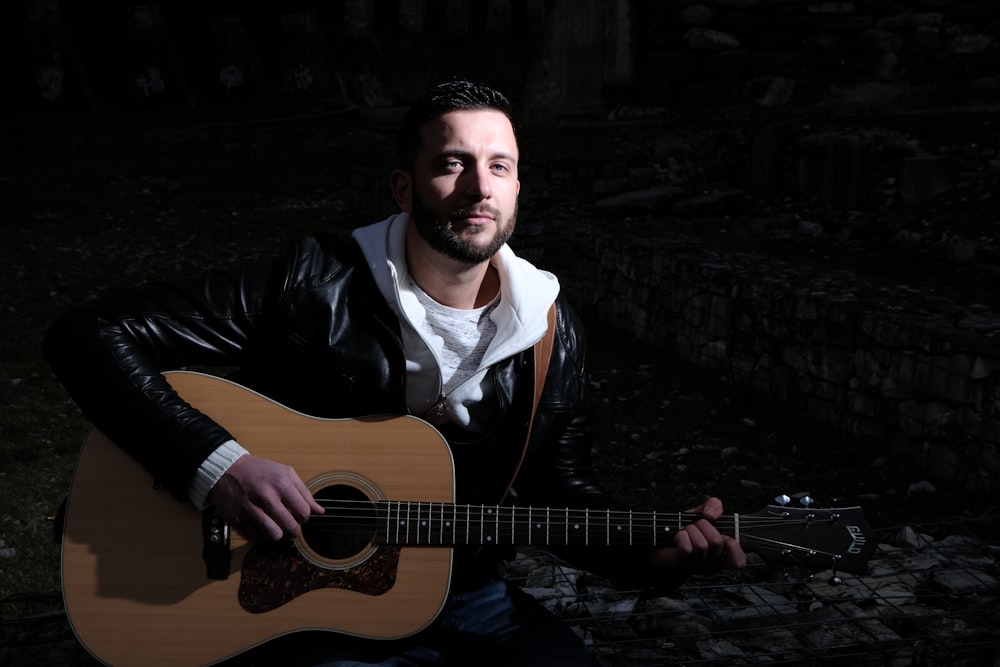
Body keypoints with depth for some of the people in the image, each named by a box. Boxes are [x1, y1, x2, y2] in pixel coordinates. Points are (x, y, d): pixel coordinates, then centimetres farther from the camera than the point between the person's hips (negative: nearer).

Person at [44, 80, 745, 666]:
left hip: (470, 599, 4)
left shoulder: (552, 331, -1)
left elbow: (564, 491, 8)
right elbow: (92, 332, -16)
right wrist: (218, 465, -28)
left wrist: (658, 555, -11)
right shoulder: (315, 286, -15)